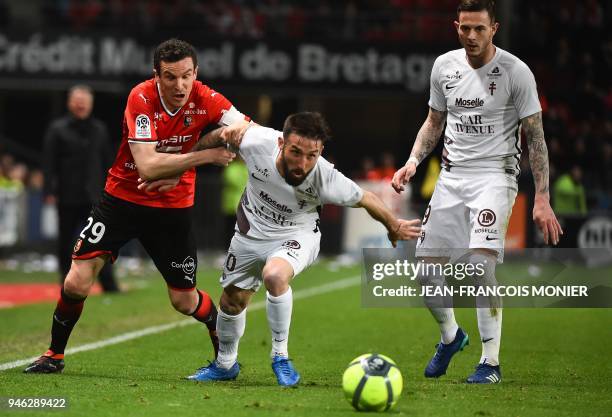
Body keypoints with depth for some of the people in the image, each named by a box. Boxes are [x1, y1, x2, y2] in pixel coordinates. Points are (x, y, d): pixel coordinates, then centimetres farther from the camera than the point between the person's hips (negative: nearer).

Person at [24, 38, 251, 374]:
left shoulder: (204, 99, -14)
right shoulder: (141, 98, -23)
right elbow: (147, 167, -30)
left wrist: (230, 131, -33)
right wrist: (206, 155, -32)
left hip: (173, 206, 2)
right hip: (123, 198, -1)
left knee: (185, 300, 4)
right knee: (77, 283, -10)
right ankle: (55, 354, 13)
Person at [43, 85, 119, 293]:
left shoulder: (99, 129, 11)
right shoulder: (57, 129, 1)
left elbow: (108, 162, 14)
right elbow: (49, 163, -3)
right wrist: (50, 192, -11)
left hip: (94, 196, 1)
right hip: (68, 197, -1)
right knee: (66, 242, 6)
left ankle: (109, 285, -7)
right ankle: (67, 282, 16)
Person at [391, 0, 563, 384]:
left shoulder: (515, 72, -9)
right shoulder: (444, 66, 5)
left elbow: (535, 137, -7)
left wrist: (542, 199, -12)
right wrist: (413, 160, 2)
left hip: (495, 175, -5)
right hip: (452, 176, 5)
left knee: (482, 259, -25)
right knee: (427, 267, 2)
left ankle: (491, 362, -16)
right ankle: (450, 335, 32)